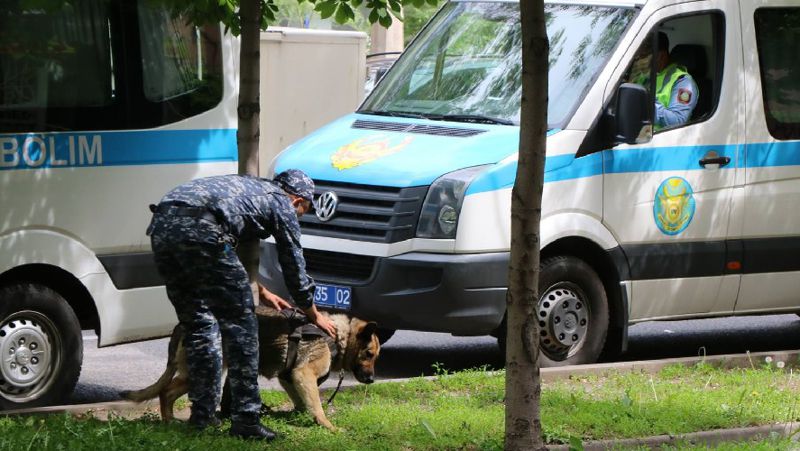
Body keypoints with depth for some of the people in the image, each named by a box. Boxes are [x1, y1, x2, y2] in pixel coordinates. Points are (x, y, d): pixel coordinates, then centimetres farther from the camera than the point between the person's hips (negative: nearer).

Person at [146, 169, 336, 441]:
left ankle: (202, 415, 22)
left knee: (198, 325, 20)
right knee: (239, 324, 1)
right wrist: (314, 316, 39)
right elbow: (294, 267, 24)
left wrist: (260, 292, 61)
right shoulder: (282, 203, 19)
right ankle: (245, 421, -1)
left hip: (161, 225, 8)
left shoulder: (248, 187, 39)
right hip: (199, 229, -8)